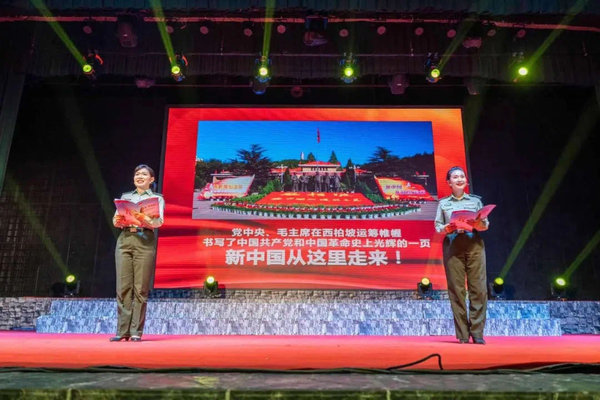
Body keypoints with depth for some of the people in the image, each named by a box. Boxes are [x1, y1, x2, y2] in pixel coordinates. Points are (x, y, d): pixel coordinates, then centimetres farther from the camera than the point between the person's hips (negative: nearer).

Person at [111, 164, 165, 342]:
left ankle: (136, 331, -1)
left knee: (140, 288, -5)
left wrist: (145, 219, -23)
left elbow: (159, 222, -3)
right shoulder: (125, 196, 22)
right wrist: (119, 220, -11)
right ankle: (123, 331, 3)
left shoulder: (157, 198, 13)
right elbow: (115, 220, 12)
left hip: (145, 241, -3)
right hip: (125, 240, 3)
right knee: (123, 287, -2)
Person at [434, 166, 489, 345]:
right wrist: (448, 228, -14)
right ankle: (462, 334, 1)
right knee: (456, 289, -5)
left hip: (474, 244, 1)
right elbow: (438, 227, 7)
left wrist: (478, 224, -13)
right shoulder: (443, 203, 14)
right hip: (452, 245, -1)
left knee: (478, 288, -7)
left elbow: (486, 224, 9)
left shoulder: (476, 200, 17)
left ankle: (477, 332, -1)